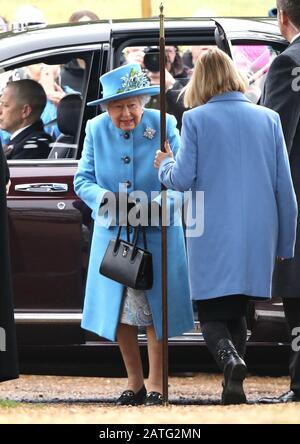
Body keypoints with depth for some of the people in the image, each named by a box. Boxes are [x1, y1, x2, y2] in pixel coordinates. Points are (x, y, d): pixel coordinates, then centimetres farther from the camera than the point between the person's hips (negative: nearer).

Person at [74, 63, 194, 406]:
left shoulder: (163, 126, -9)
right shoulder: (96, 130, -1)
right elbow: (82, 180, 1)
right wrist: (104, 197, -20)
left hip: (158, 234, -3)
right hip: (112, 235, 3)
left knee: (157, 312, 0)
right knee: (118, 313, 5)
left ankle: (156, 386, 8)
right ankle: (134, 383, 18)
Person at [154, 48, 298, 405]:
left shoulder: (196, 120, -4)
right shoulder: (268, 119, 5)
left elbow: (182, 179, -6)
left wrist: (165, 165, 17)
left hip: (213, 236, -3)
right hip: (258, 236, 3)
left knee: (212, 313, 4)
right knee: (237, 312, 17)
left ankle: (229, 357, -26)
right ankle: (232, 388, 8)